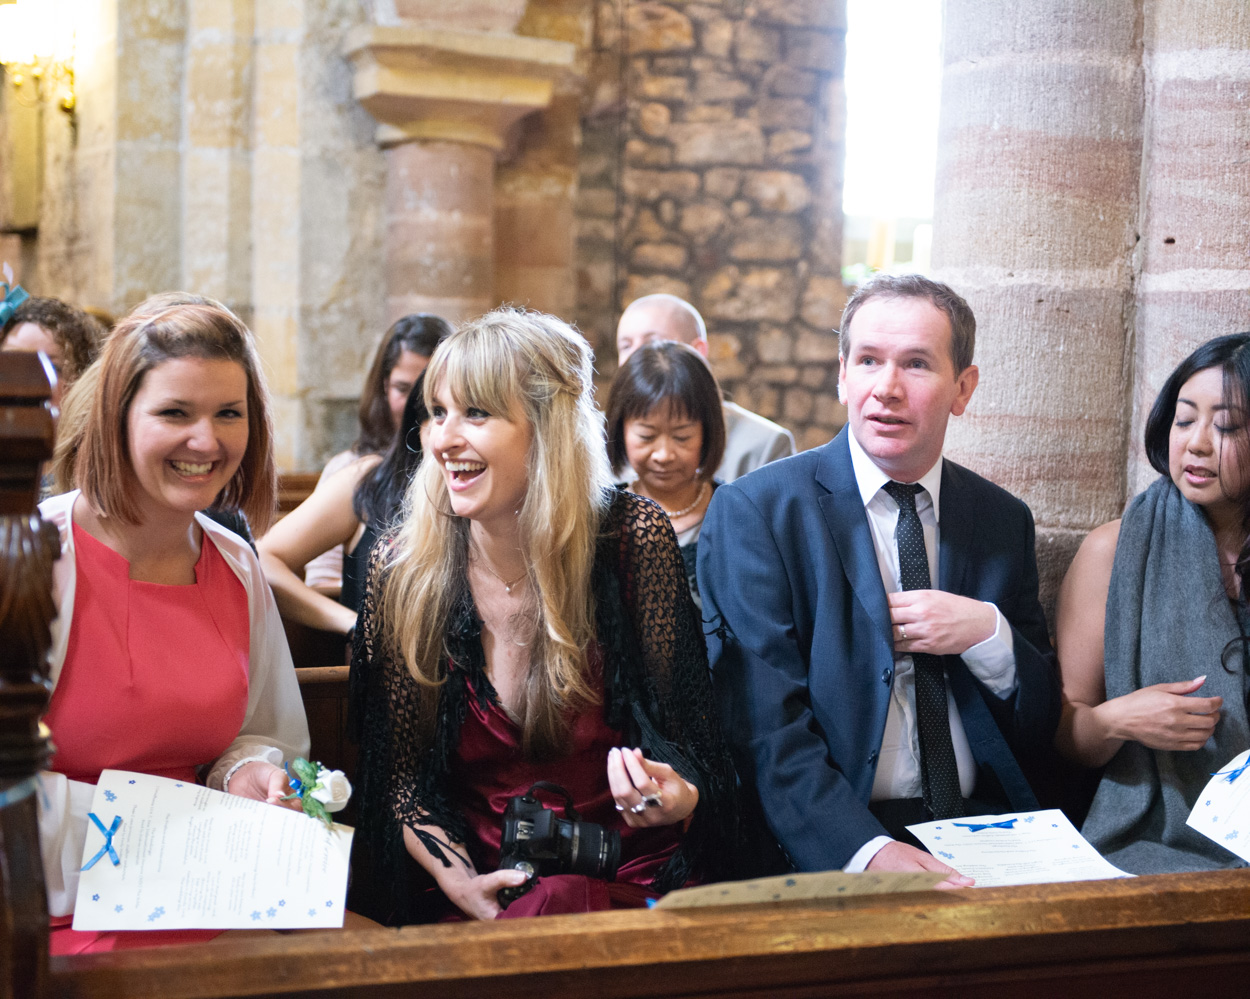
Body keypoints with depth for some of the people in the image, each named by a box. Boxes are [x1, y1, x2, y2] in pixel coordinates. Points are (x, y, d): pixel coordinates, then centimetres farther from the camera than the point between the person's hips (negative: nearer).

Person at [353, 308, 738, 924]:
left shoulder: (634, 538, -7)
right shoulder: (403, 569, -3)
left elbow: (680, 723, 2)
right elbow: (399, 769, 4)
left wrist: (679, 798, -21)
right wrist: (454, 877, -14)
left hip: (629, 880, -1)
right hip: (478, 891, 1)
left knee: (561, 904, -34)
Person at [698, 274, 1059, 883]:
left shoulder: (1005, 521, 12)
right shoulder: (752, 512, -3)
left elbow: (1042, 729, 14)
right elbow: (764, 724, -12)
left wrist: (985, 633, -7)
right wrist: (865, 850, -28)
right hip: (828, 849, -4)